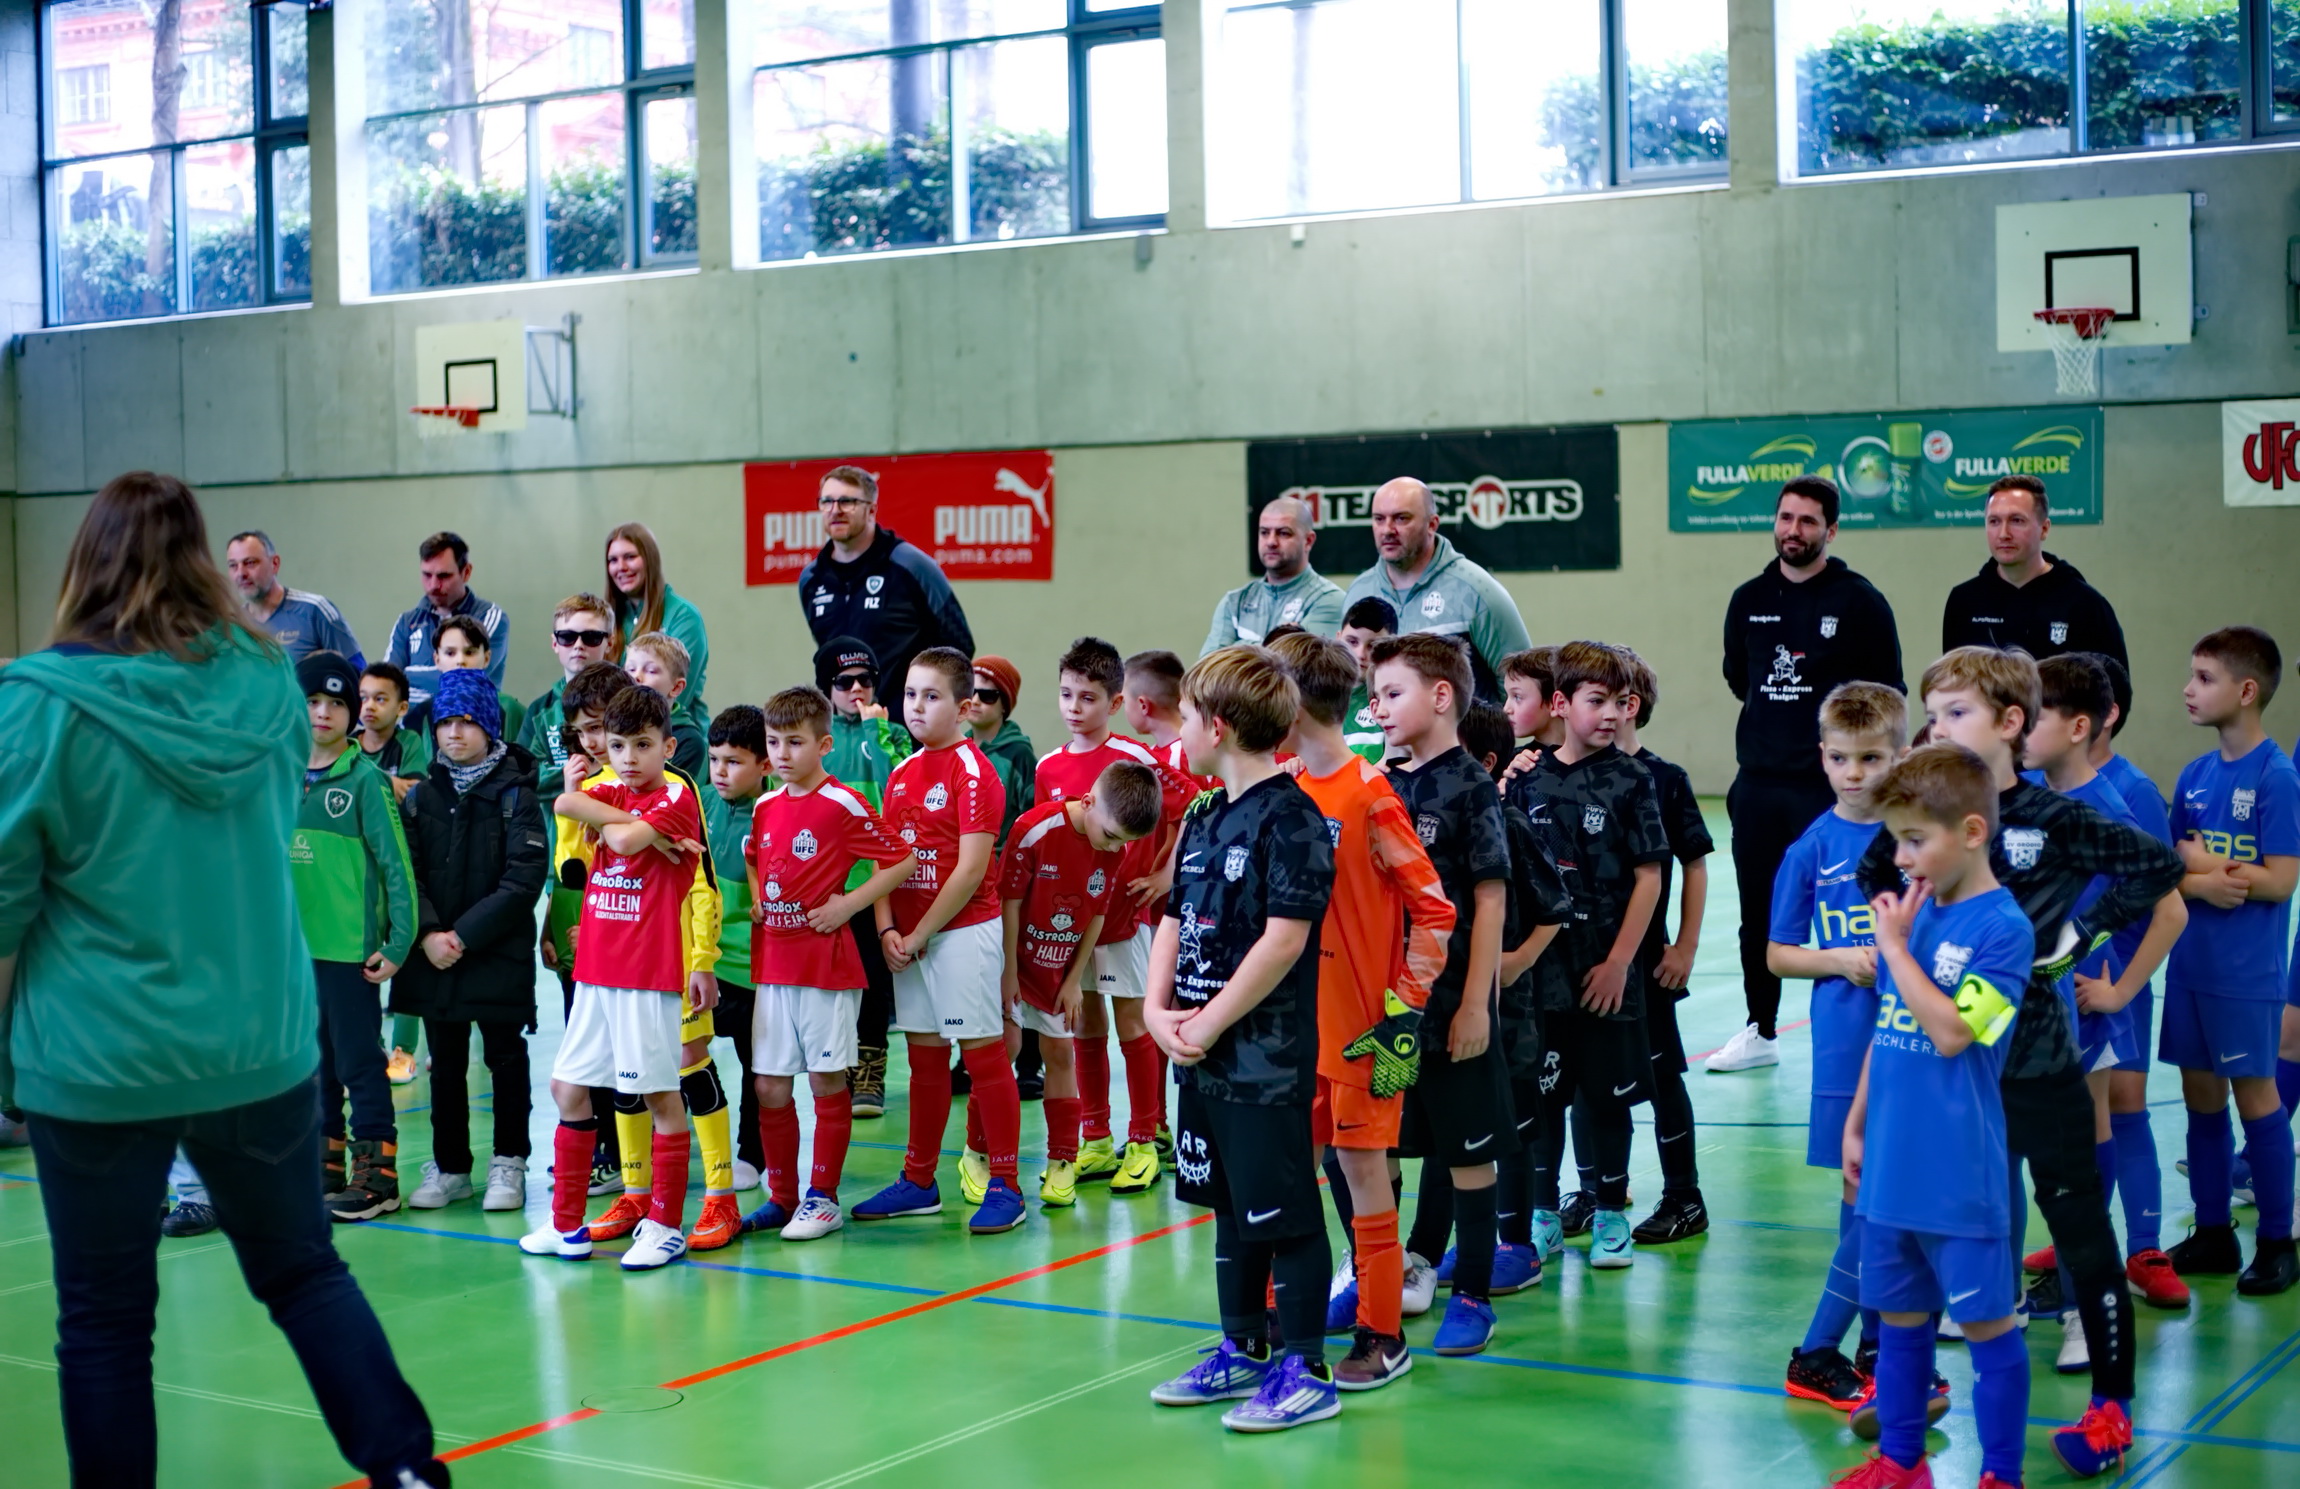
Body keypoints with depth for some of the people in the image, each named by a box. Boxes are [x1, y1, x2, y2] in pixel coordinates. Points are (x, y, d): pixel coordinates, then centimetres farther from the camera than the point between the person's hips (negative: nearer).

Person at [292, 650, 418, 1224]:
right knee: (312, 1061, 14)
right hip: (293, 945, 6)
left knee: (359, 1062, 0)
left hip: (350, 947, -6)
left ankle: (376, 1175, 7)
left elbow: (396, 865, -10)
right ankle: (324, 1167, 25)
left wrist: (398, 943, -13)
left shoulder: (365, 778, -8)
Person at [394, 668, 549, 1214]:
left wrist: (465, 934, -16)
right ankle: (449, 1166, 21)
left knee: (505, 1059, 6)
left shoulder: (515, 794, -5)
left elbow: (523, 880, -12)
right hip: (433, 956, 4)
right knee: (445, 1064, 11)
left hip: (500, 952, -3)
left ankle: (508, 1164, 17)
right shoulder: (421, 795, 6)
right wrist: (428, 934, -14)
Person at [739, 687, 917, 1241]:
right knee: (769, 1087, 7)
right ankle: (781, 1196, 19)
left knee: (827, 1080, 3)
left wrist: (846, 905, -12)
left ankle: (822, 1196, 12)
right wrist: (756, 901, 11)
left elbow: (902, 861, -10)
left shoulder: (843, 805, -10)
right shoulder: (765, 807, 9)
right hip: (771, 964, 6)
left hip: (826, 963, -6)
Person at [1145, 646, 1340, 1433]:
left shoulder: (1290, 819, -15)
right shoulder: (1204, 820, 13)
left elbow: (1284, 938, -21)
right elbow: (1174, 919, 15)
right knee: (1231, 1208, 18)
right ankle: (1244, 1351, 31)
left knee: (1284, 1215, -1)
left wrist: (1211, 1022, -17)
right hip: (1203, 1061, 9)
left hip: (1267, 1062, -9)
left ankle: (1307, 1372, 8)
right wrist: (1159, 1009, 0)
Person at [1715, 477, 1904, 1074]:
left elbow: (1887, 692, -4)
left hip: (1831, 786, -5)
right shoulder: (1748, 600, 9)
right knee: (1758, 912, 11)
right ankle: (1761, 1032, 23)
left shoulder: (1858, 600, -5)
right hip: (1757, 784, 5)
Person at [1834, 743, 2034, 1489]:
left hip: (1959, 1174, -7)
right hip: (1893, 1167, 7)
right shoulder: (1911, 911, 7)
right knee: (1898, 1315, 16)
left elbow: (1949, 1032, -22)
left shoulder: (2002, 927, -14)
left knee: (1986, 1321, 5)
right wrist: (1857, 1124, 15)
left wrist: (1894, 943, -16)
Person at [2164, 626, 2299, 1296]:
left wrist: (2201, 862, -10)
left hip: (2246, 971, -6)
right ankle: (2213, 1234, 23)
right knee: (2201, 1094, 11)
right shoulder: (2194, 775, 7)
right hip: (2190, 964, 6)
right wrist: (2202, 883, -14)